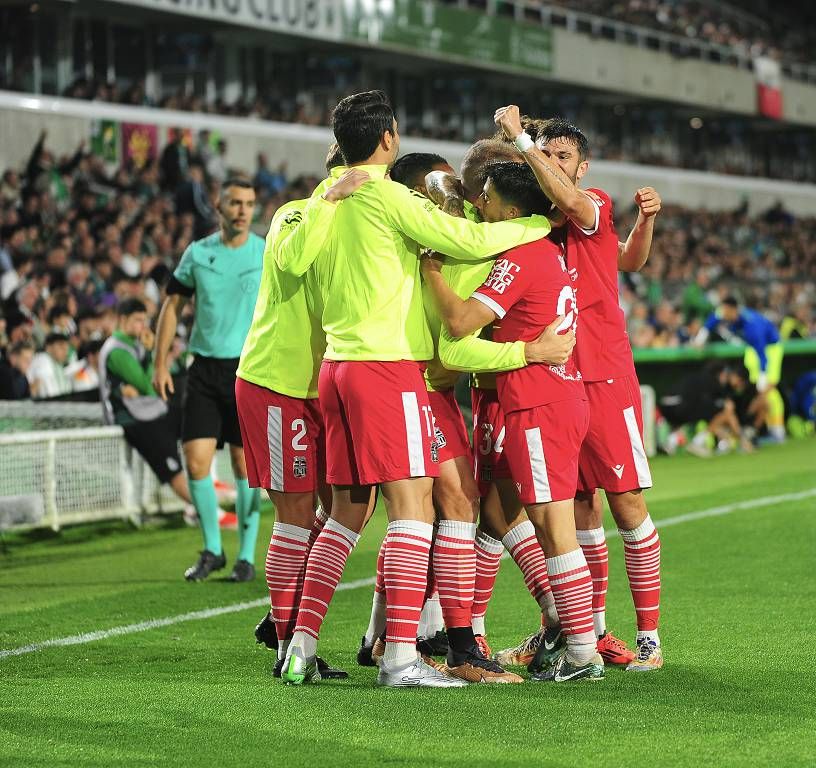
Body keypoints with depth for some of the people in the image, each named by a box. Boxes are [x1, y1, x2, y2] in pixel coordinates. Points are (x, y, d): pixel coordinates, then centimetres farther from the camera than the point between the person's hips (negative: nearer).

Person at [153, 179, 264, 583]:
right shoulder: (198, 253, 6)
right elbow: (172, 305, 12)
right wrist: (160, 364, 6)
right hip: (204, 369, 2)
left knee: (245, 465, -2)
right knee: (196, 463, -3)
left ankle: (246, 556, 10)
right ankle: (212, 550, 13)